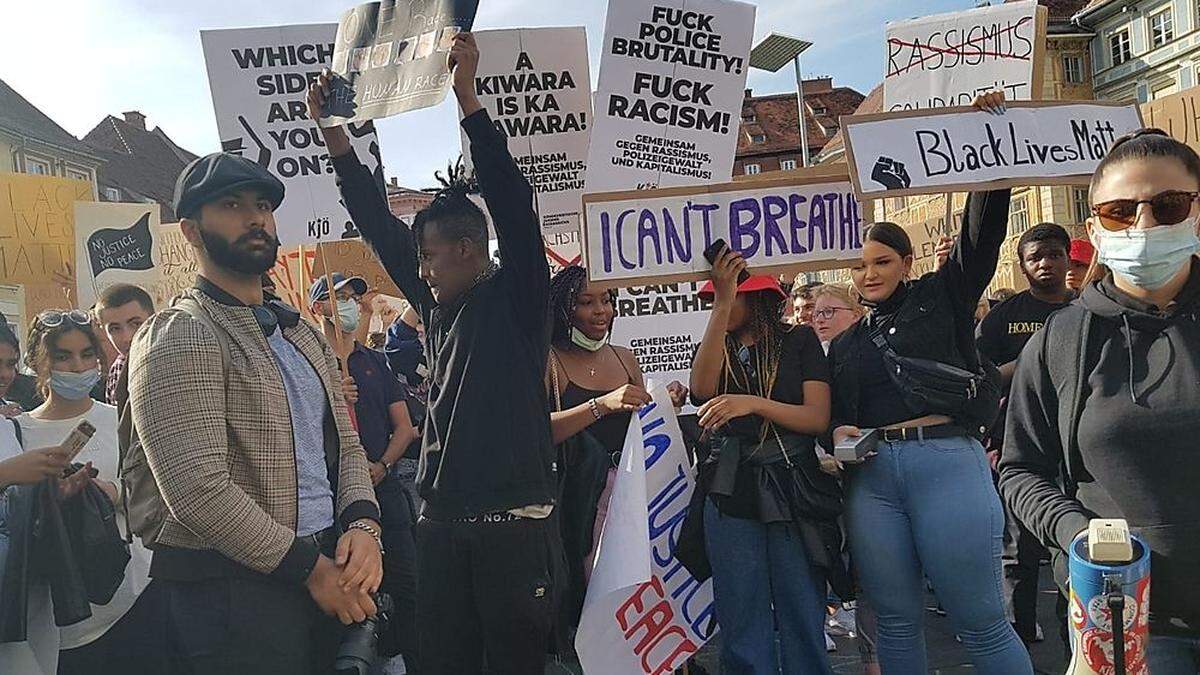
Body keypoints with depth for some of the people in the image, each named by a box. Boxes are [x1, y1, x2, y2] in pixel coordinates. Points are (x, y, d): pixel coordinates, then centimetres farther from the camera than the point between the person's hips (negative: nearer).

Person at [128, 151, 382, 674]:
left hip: (328, 575, 7)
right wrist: (312, 568, -16)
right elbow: (198, 490, -21)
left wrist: (364, 525, -7)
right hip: (232, 588, -7)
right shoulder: (176, 337, -12)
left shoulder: (304, 335, 13)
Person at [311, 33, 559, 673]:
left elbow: (512, 203, -15)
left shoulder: (517, 297, -3)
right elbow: (379, 226, 15)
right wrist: (334, 131, 13)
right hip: (440, 522, 6)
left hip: (513, 521, -6)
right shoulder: (438, 306, 13)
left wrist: (467, 96, -20)